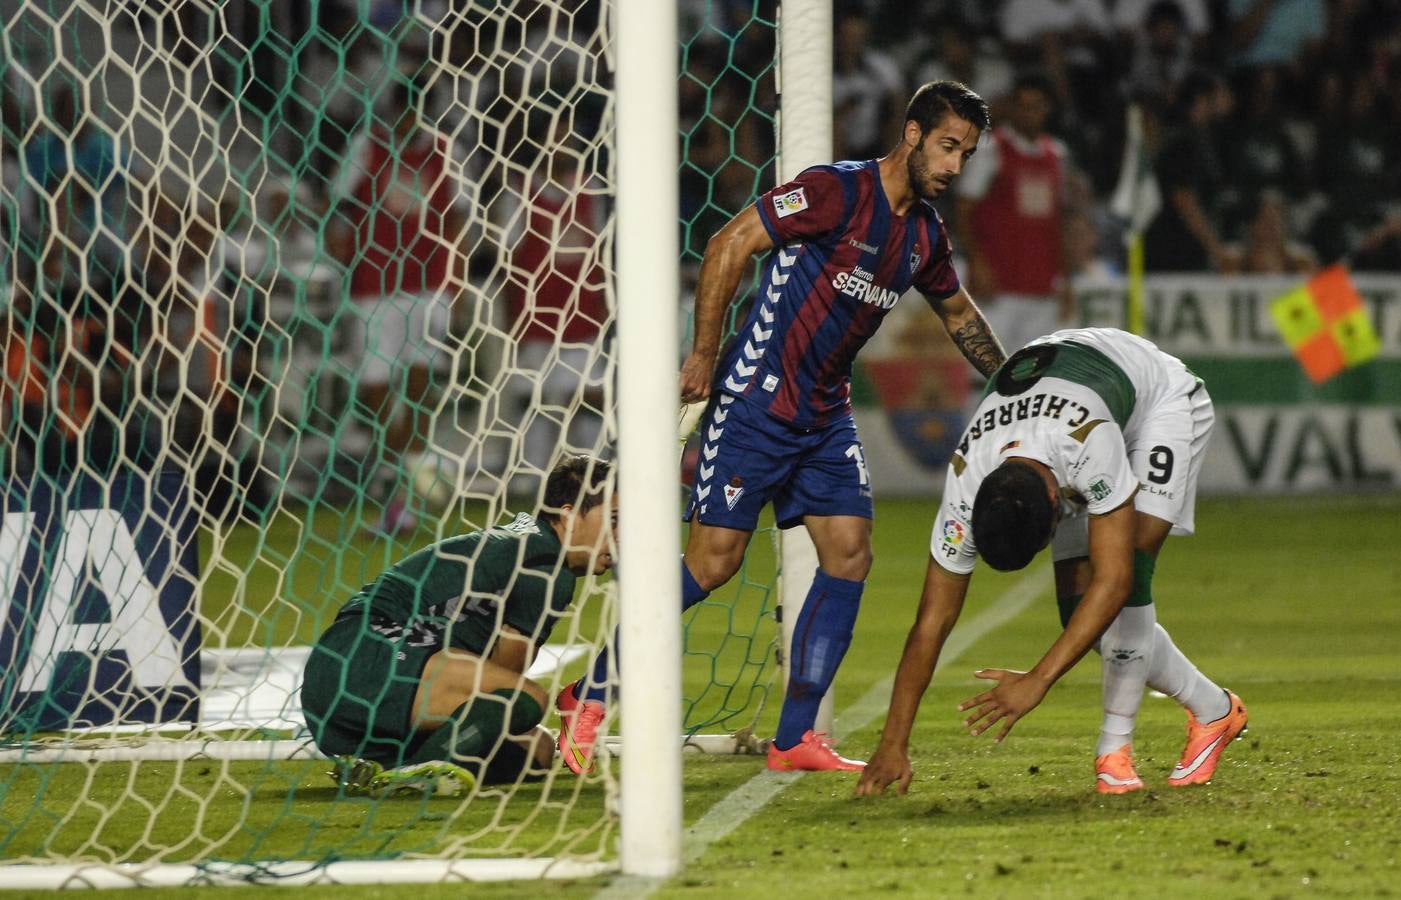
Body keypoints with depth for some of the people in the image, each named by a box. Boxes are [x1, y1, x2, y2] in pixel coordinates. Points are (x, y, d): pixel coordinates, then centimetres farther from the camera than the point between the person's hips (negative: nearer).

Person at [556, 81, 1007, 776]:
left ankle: (795, 738, 4)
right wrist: (704, 354, -17)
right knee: (713, 560, -9)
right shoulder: (836, 191, -15)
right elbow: (729, 245, -16)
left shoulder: (925, 233, 9)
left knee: (850, 556, -1)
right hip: (756, 399, -8)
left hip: (825, 414, 8)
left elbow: (958, 314, 28)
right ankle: (589, 697, 2)